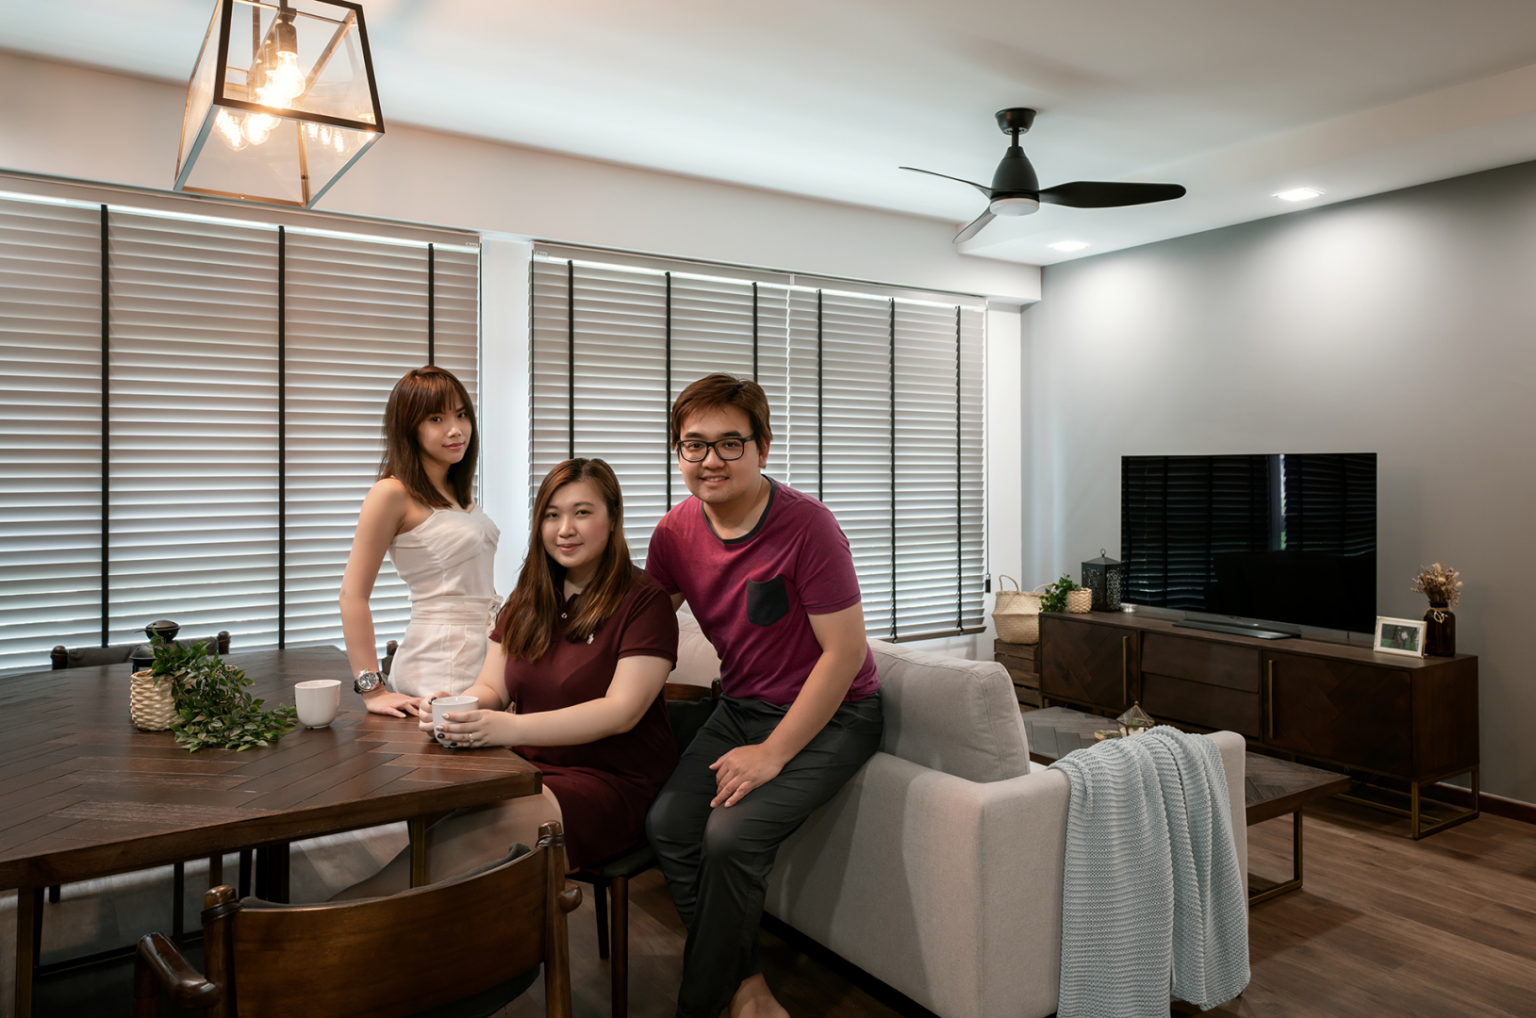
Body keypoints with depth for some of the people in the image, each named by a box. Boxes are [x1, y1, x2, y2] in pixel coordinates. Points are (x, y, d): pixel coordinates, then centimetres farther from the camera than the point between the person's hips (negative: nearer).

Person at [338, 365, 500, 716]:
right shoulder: (392, 493, -10)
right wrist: (373, 690, -16)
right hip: (439, 668, -7)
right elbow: (353, 596, -13)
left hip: (486, 656, 7)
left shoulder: (459, 493, 15)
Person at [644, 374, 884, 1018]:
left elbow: (845, 651, -20)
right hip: (743, 706, 6)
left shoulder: (806, 526, -22)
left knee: (731, 835, -23)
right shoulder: (677, 530, -3)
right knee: (669, 822, -15)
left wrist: (772, 753, -18)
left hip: (831, 716, -6)